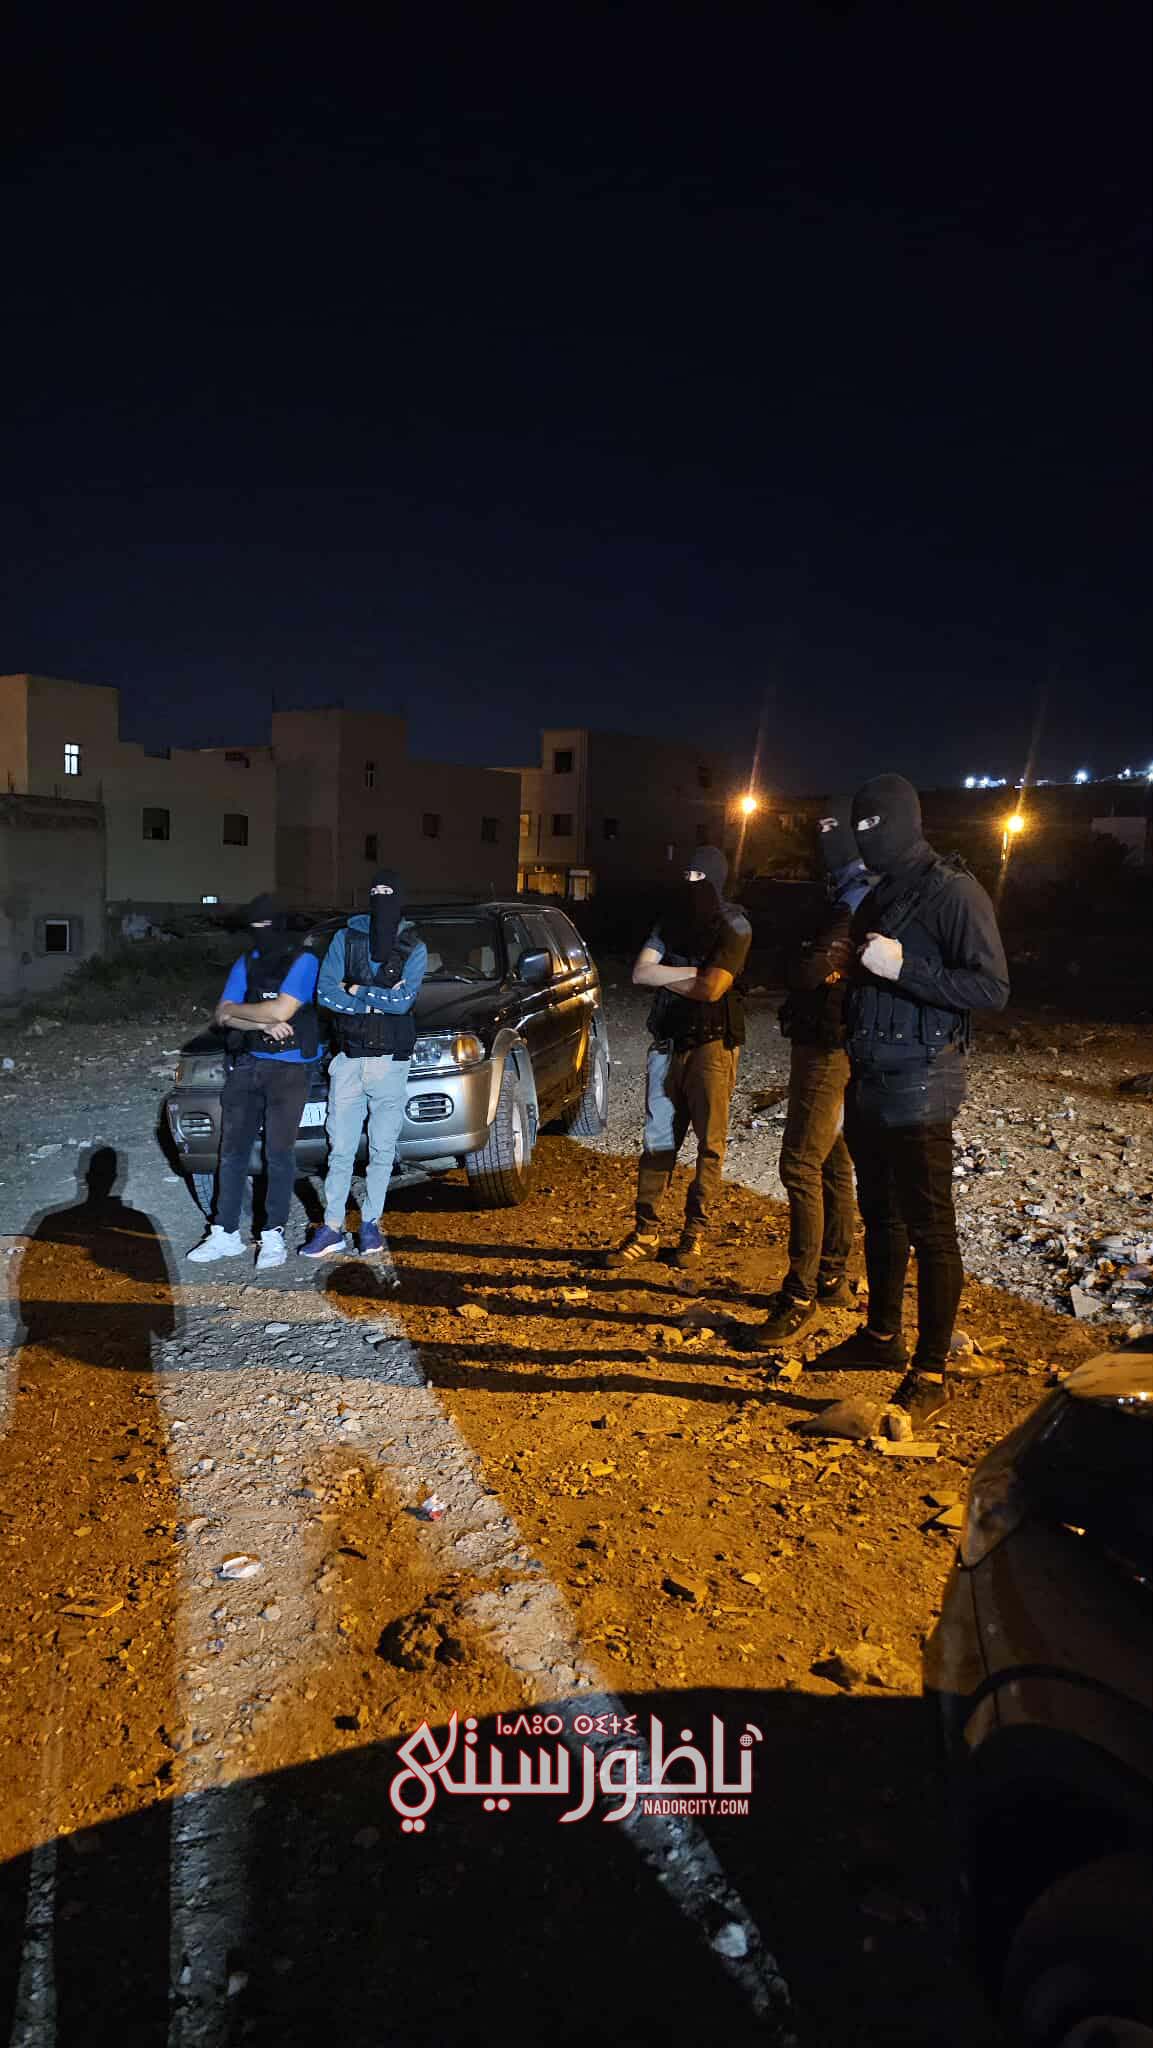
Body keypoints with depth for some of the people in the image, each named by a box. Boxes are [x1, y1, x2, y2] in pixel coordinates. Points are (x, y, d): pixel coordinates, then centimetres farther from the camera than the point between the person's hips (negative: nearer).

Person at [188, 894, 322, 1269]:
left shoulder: (303, 961, -5)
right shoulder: (246, 963, 12)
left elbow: (280, 1010, -16)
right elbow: (222, 1016, 4)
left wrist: (235, 1010, -2)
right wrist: (264, 1024, -12)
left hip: (289, 1069, -5)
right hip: (246, 1065, 5)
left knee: (279, 1152, -3)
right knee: (233, 1150, 6)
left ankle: (273, 1236, 7)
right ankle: (225, 1234, 14)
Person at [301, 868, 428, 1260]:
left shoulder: (414, 948, 1)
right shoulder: (347, 937, 3)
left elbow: (405, 999, -13)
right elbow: (325, 992, -6)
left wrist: (357, 990, -9)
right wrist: (381, 1001, -12)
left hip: (390, 1061, 0)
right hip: (348, 1057, 0)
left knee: (382, 1149, 8)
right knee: (340, 1149, 2)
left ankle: (370, 1223, 20)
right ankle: (332, 1227, 11)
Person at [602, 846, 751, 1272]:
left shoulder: (733, 926, -4)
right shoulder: (674, 921, 12)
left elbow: (713, 988, -16)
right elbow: (640, 973, 0)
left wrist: (665, 977, -3)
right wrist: (693, 973, -9)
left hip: (712, 1044, -5)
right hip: (669, 1042, 5)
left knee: (710, 1143, 1)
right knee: (658, 1139, 5)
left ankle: (695, 1232, 13)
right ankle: (646, 1232, 9)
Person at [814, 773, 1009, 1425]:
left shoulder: (953, 892, -11)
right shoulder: (878, 896, 15)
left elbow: (993, 989, -18)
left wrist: (904, 967, -25)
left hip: (919, 1087, -8)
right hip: (870, 1081, 9)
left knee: (930, 1230, -1)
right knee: (880, 1215, 18)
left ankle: (932, 1371, 9)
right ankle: (883, 1334, 33)